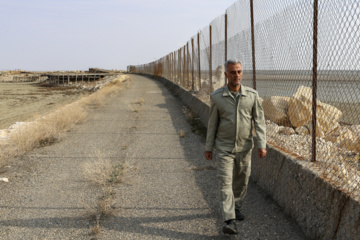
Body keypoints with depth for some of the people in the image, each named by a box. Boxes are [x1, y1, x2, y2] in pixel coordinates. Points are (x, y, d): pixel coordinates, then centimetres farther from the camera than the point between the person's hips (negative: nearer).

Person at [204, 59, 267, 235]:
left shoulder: (252, 95, -3)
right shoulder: (217, 97, -6)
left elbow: (259, 121, -1)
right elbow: (212, 124, 2)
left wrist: (262, 144, -10)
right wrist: (208, 148, 5)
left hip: (244, 147, 2)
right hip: (224, 148, -2)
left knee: (242, 180, 14)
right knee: (225, 183, -9)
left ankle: (236, 207, 38)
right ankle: (229, 221, -10)